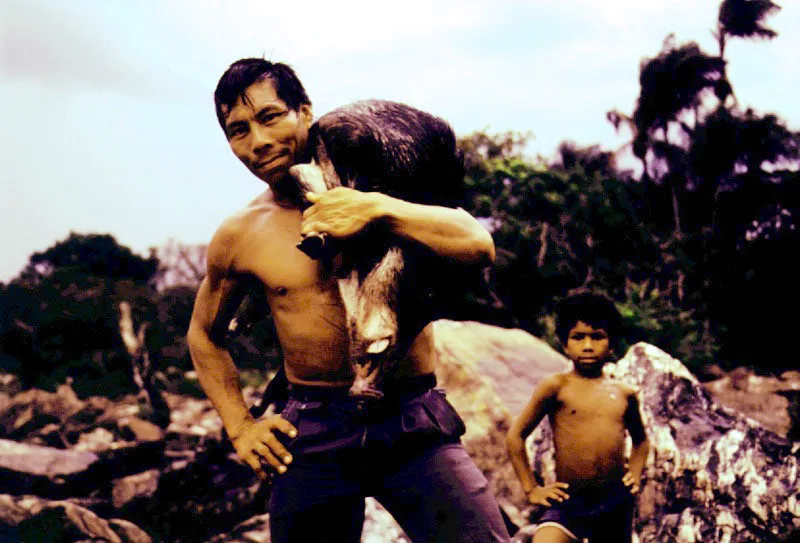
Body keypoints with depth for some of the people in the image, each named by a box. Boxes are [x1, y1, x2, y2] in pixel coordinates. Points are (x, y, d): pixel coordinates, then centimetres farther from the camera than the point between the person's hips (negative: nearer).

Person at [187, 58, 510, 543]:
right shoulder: (239, 237, 5)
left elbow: (479, 246, -12)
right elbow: (204, 336, 22)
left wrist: (378, 209, -22)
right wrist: (240, 427, 10)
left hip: (413, 423, -1)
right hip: (312, 437, 2)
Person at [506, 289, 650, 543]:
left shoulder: (624, 394, 10)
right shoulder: (556, 387, -2)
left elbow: (640, 440, 30)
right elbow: (516, 435, 2)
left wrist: (635, 475, 15)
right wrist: (531, 489, 1)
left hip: (616, 502, 4)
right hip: (568, 502, -4)